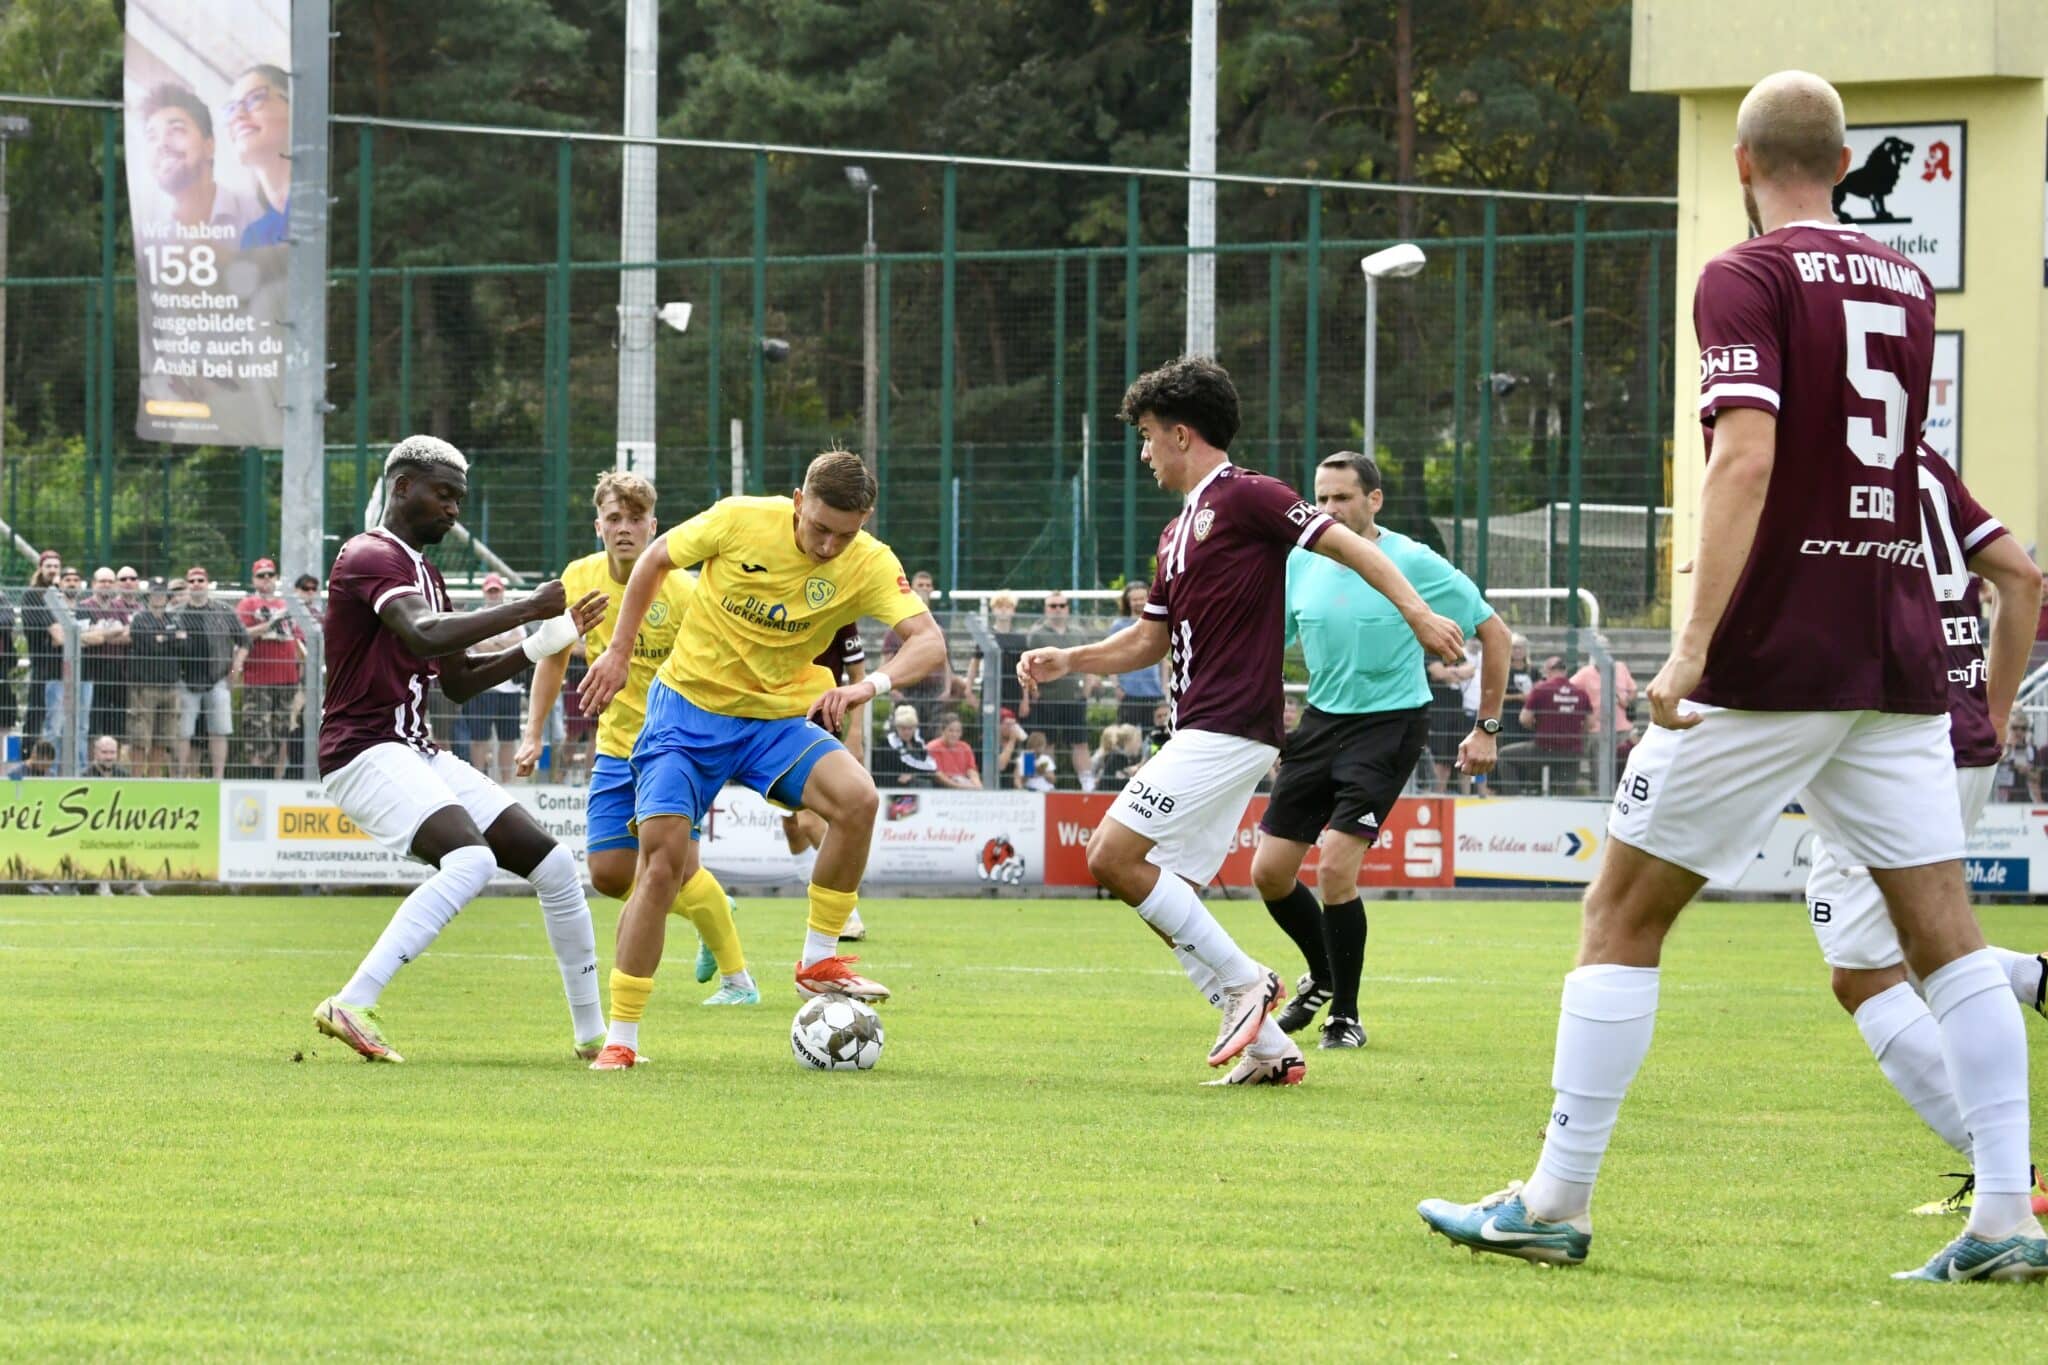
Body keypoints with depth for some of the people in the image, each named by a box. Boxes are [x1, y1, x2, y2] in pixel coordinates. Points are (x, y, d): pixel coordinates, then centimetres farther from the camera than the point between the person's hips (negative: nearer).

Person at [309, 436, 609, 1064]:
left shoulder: (425, 574, 22)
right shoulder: (370, 557, -10)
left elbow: (460, 681, 25)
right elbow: (423, 636, -28)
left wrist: (544, 643, 12)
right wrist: (526, 609, -23)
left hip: (420, 756, 10)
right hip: (366, 753, -10)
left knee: (554, 865, 6)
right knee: (472, 860, -32)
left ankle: (592, 1034, 15)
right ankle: (352, 1006, -33)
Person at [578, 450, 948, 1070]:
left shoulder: (869, 565, -13)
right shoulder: (740, 521, -16)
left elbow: (929, 642, -25)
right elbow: (656, 559, 2)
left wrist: (871, 684, -44)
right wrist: (618, 651, 2)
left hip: (776, 718, 2)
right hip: (689, 706, -2)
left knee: (857, 798, -25)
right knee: (663, 864, -12)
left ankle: (819, 962, -8)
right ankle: (620, 1037, -2)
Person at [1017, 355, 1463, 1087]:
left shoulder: (1246, 498, -7)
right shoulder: (1180, 531, 20)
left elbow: (1348, 546, -11)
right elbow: (1150, 641, 28)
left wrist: (1416, 611, -23)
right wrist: (1064, 660, 16)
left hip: (1228, 730, -10)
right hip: (1202, 735, 10)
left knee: (1114, 857, -16)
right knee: (1163, 900, 6)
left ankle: (1243, 981, -10)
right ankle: (1268, 1048, 7)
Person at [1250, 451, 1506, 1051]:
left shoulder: (1414, 564, -12)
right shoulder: (1300, 565, 0)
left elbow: (1492, 632, -3)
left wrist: (1487, 727, -5)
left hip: (1391, 724, -5)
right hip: (1322, 721, 5)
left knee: (1335, 867, -18)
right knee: (1269, 871, 2)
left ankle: (1345, 1016, -1)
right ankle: (1323, 978, 30)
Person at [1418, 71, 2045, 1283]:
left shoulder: (1748, 280, -7)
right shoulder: (1905, 284, 13)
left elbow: (1746, 459, -20)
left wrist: (1694, 645, -24)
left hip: (1775, 652, -6)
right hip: (1900, 654, 6)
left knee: (1624, 913, 4)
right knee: (1942, 925, 3)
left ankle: (1556, 1205, 5)